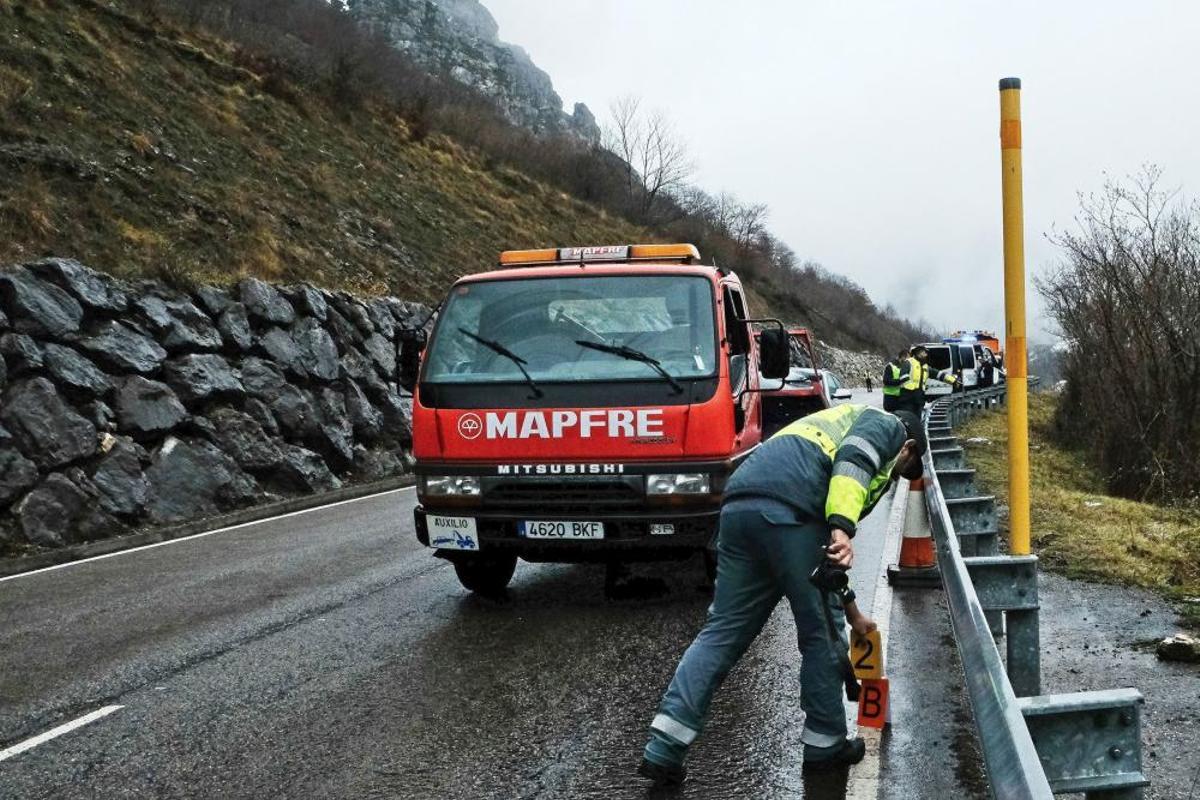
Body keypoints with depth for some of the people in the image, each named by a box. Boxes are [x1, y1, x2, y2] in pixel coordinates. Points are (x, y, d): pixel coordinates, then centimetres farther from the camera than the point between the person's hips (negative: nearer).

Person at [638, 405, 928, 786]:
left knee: (722, 631, 8)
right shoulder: (886, 425, 18)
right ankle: (825, 746, 23)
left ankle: (663, 750, 2)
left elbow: (826, 553, 45)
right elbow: (852, 460, -9)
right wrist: (842, 529, -20)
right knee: (820, 634, 9)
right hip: (790, 510, -8)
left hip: (739, 505, 8)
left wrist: (851, 611, 51)